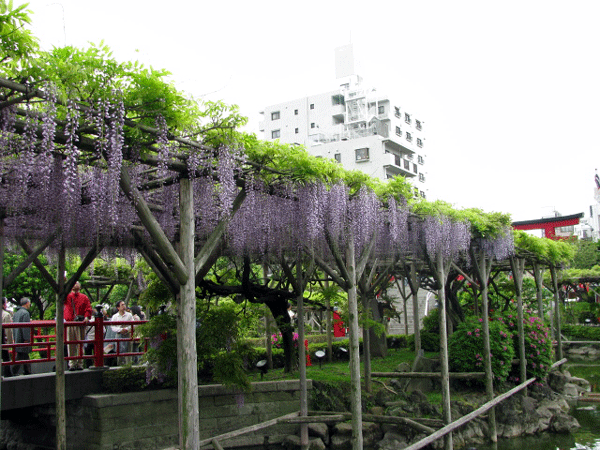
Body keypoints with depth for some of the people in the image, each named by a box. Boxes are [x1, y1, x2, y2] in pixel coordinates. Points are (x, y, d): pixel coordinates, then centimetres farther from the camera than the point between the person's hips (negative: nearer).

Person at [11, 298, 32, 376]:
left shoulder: (16, 313, 16)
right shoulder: (25, 313, -14)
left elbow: (13, 326, 20)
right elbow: (25, 327, -19)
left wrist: (14, 338, 23)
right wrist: (27, 339, -19)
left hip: (17, 339, 9)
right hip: (23, 340, -9)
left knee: (25, 357, 15)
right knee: (20, 357, -6)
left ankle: (28, 372, 20)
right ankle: (14, 373, -6)